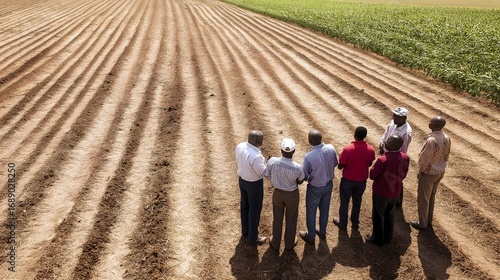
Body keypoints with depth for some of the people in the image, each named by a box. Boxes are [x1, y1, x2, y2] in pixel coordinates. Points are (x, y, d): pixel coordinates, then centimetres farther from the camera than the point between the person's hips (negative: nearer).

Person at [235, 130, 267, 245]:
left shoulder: (240, 146, -13)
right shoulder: (256, 156, -37)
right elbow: (263, 173, -23)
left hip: (242, 179, 8)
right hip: (254, 184, -7)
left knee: (244, 205, 25)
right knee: (254, 209, 13)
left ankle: (245, 231, 45)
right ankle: (253, 237, 31)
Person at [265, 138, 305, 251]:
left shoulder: (272, 161, -26)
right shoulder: (297, 167, -29)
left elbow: (268, 175, -8)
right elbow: (300, 181, -9)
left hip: (277, 193, 2)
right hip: (292, 194, -2)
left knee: (277, 219, 22)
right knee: (291, 219, 22)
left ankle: (275, 243, 40)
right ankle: (289, 243, 42)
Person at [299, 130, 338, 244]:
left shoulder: (309, 157, -33)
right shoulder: (331, 148, -19)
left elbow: (304, 176, -20)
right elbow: (335, 163, 0)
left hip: (315, 188, -5)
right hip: (329, 184, 5)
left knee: (311, 212, 18)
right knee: (324, 210, 25)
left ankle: (310, 236, 37)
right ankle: (322, 232, 46)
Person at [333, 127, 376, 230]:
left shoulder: (347, 149, -27)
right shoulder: (370, 149, -16)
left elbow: (340, 166, -16)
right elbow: (369, 164, 2)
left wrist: (341, 157, 2)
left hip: (347, 180, -3)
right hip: (362, 181, 3)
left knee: (344, 202, 17)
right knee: (357, 201, 23)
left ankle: (342, 223, 31)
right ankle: (355, 222, 39)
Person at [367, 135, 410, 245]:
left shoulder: (383, 159, -30)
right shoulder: (405, 158, -10)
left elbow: (372, 175, -19)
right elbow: (403, 175, 4)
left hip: (381, 192, -6)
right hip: (396, 192, 6)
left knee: (378, 216, 14)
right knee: (390, 214, 24)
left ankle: (378, 239, 29)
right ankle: (388, 238, 38)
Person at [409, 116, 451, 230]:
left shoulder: (431, 140, -31)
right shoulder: (447, 139, -5)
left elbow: (425, 159, -23)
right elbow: (446, 156, 7)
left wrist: (420, 171, -7)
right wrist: (440, 166, 19)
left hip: (429, 173, -8)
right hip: (440, 172, 8)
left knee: (423, 198, 10)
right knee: (431, 196, 23)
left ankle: (422, 223, 24)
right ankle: (429, 221, 36)